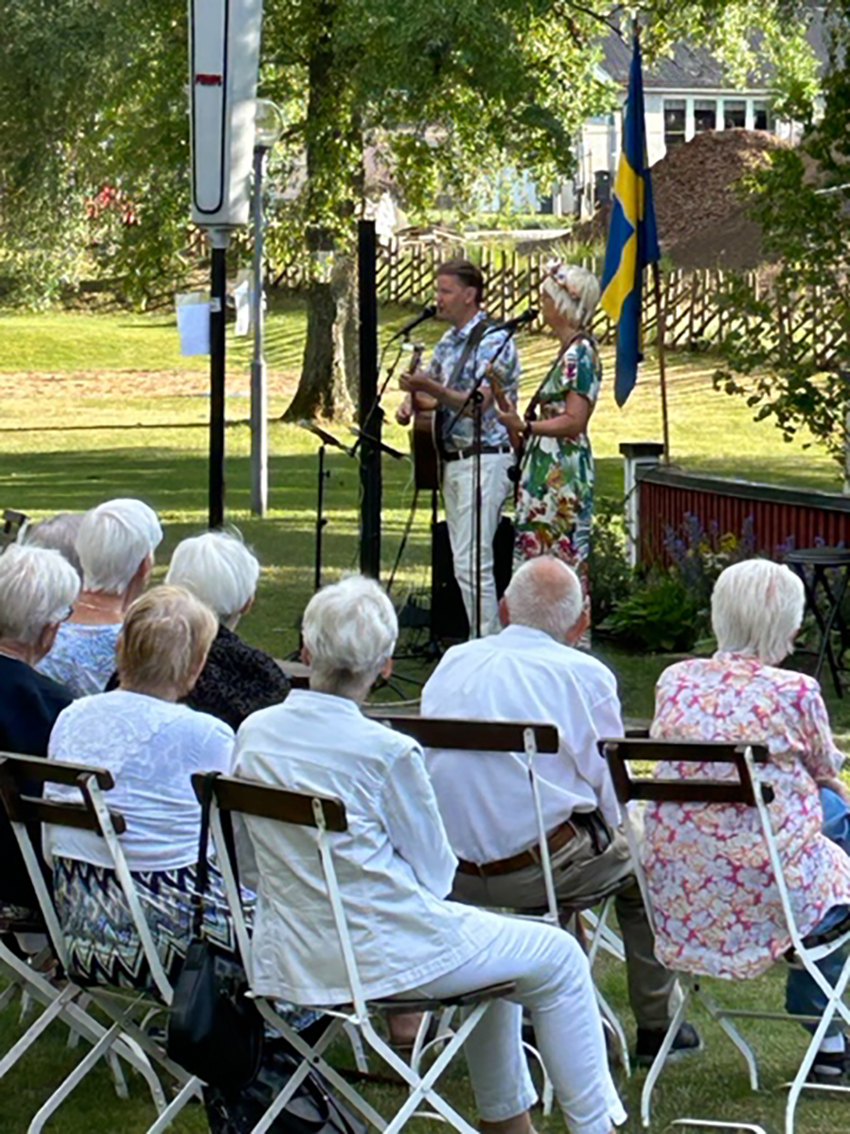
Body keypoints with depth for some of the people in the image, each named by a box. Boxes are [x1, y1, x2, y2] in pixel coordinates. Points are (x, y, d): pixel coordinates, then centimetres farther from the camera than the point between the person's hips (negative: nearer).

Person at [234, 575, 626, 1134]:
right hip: (382, 954, -7)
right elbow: (437, 874, -8)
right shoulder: (387, 751, -19)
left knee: (487, 932, 32)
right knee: (558, 957, 13)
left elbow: (247, 862, 9)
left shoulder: (254, 734, -2)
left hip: (290, 956, 7)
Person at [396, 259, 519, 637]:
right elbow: (426, 387, 24)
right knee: (463, 561, 8)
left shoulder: (494, 342, -11)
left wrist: (432, 390, -31)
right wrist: (410, 403, 2)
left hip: (485, 460, -9)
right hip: (452, 460, 9)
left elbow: (478, 403, -20)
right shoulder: (449, 342, 15)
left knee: (472, 560, -13)